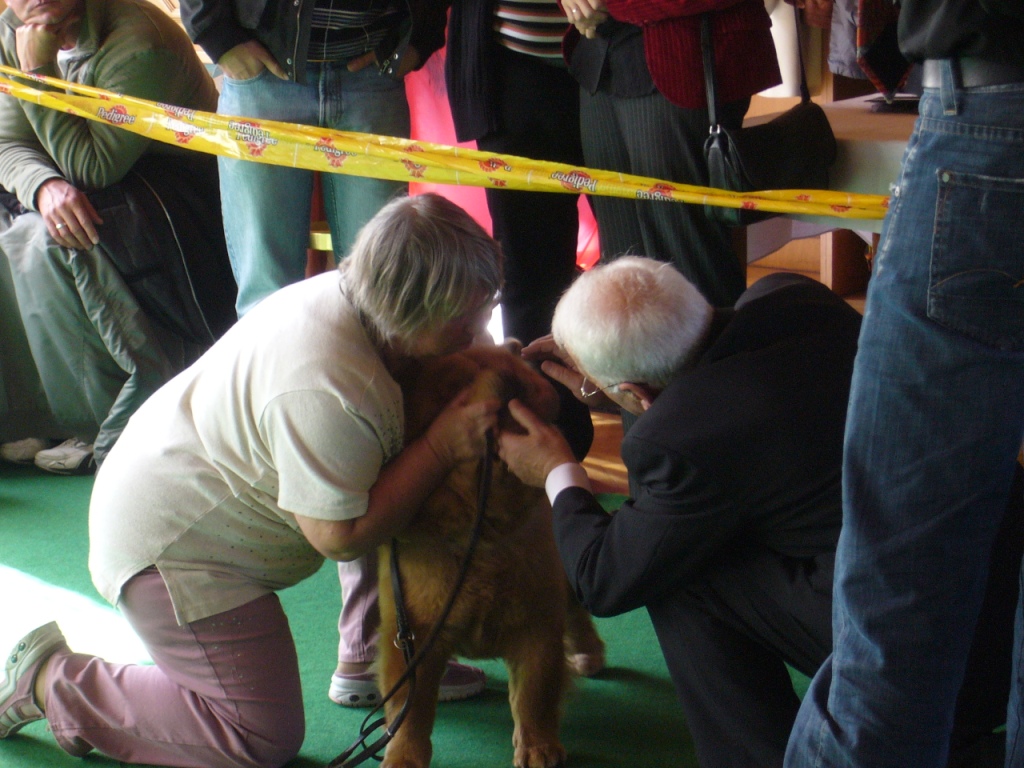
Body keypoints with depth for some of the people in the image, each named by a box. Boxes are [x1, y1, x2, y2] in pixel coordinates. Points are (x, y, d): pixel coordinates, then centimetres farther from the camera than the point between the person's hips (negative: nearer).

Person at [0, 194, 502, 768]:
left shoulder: (351, 293, -7)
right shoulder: (324, 394, -34)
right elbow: (339, 534, -26)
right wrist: (442, 448, -25)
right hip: (169, 543, -10)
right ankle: (50, 683, 1)